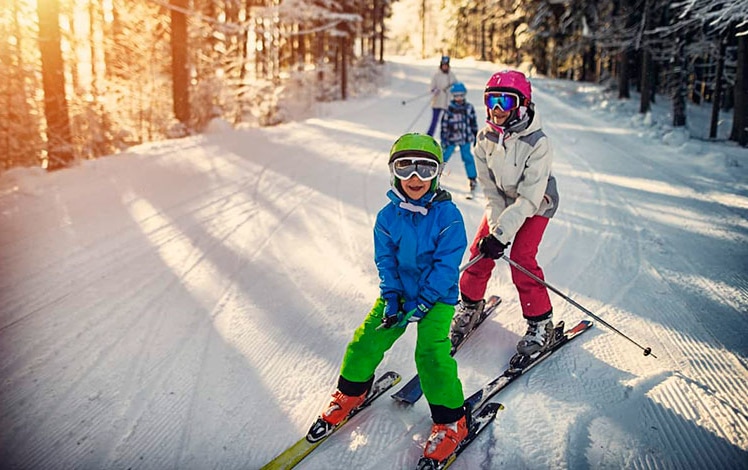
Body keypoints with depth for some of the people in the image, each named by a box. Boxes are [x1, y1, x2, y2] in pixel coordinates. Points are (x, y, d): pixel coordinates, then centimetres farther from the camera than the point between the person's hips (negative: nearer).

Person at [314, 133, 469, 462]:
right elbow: (385, 260, 0)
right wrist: (391, 299, -10)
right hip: (399, 293, 4)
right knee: (366, 340, -1)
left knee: (431, 352, -19)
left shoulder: (448, 215, -17)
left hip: (437, 296, -4)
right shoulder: (388, 216, -5)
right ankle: (351, 391, 28)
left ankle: (451, 421, -1)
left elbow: (446, 265, -17)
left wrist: (423, 303, -20)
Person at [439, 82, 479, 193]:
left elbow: (473, 123, 8)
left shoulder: (469, 108, -1)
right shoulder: (449, 109, -7)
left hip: (465, 138, 1)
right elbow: (444, 124, -2)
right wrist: (443, 139, -4)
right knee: (444, 156, 5)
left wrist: (476, 137, 9)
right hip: (451, 138, 0)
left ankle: (472, 179, 10)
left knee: (467, 158, -1)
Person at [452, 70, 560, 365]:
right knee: (481, 251, -3)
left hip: (535, 205, -5)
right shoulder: (485, 138, -14)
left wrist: (502, 233, -34)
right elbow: (489, 187, -10)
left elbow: (529, 197, -30)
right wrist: (495, 227, -20)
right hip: (501, 202, 5)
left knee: (521, 259, -17)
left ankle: (540, 324, 0)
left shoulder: (537, 143, -29)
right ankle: (470, 304, 22)